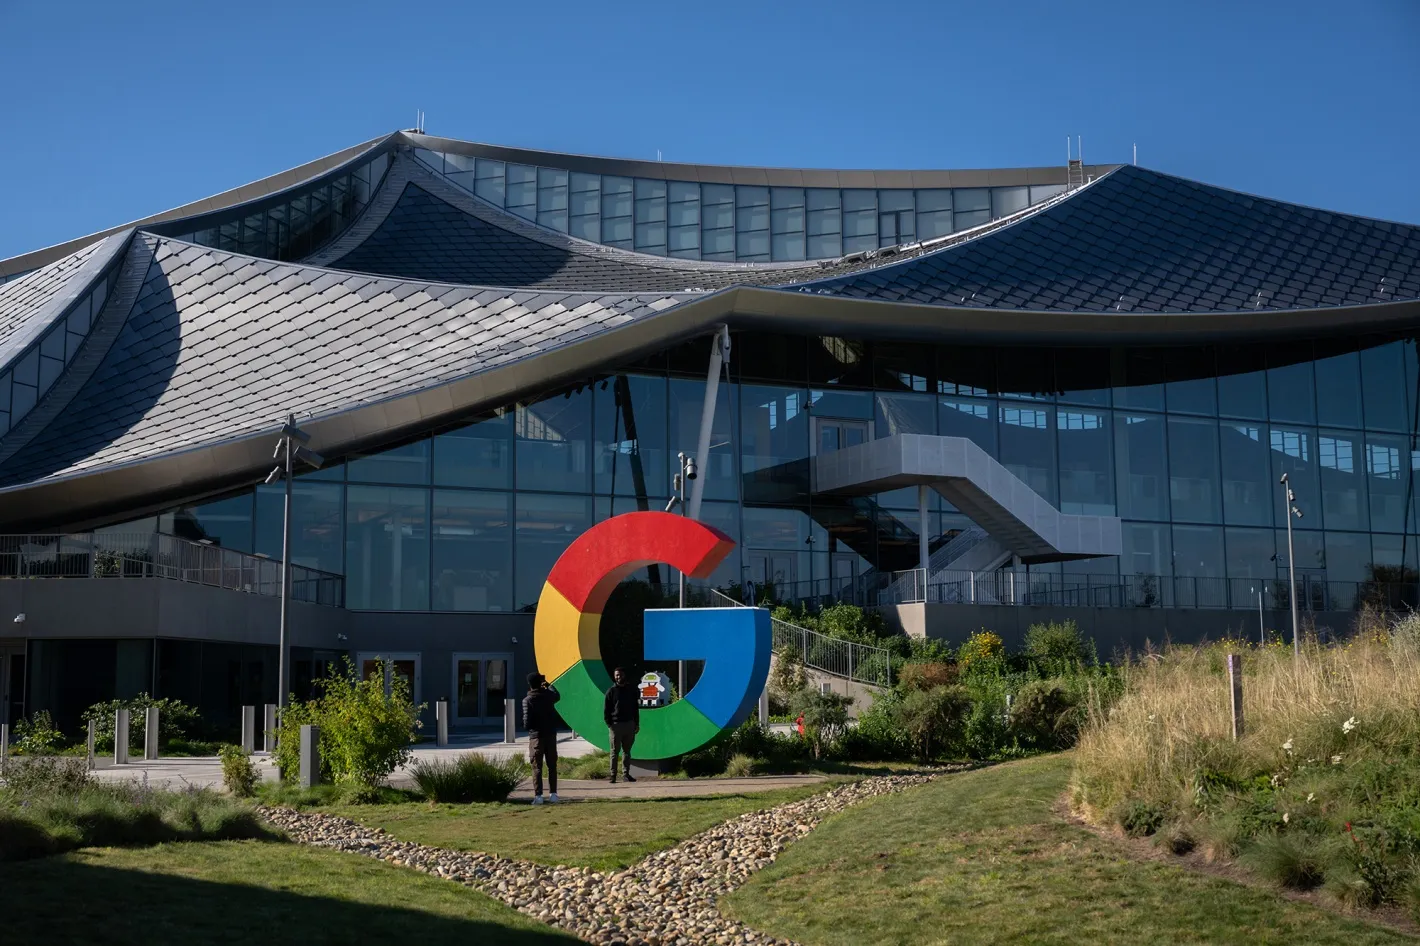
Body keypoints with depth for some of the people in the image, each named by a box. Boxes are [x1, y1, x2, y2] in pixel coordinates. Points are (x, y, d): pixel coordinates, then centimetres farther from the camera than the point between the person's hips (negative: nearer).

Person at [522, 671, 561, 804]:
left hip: (536, 736, -3)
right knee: (552, 765, 12)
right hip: (551, 735, 3)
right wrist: (549, 685, 39)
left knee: (537, 767, 1)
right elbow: (557, 695, 25)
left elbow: (527, 720, -15)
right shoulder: (548, 695, 0)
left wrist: (526, 727, 7)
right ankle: (553, 794, 11)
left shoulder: (527, 700, -11)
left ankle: (538, 796, -5)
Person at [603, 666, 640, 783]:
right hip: (616, 724, -3)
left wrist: (636, 724, 8)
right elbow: (606, 710, 3)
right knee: (615, 751, -1)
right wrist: (609, 724, -8)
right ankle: (613, 775, 0)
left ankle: (626, 773, 9)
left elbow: (636, 708, 15)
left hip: (629, 724, 3)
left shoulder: (632, 690, 11)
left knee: (627, 750, 6)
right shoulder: (611, 691, 4)